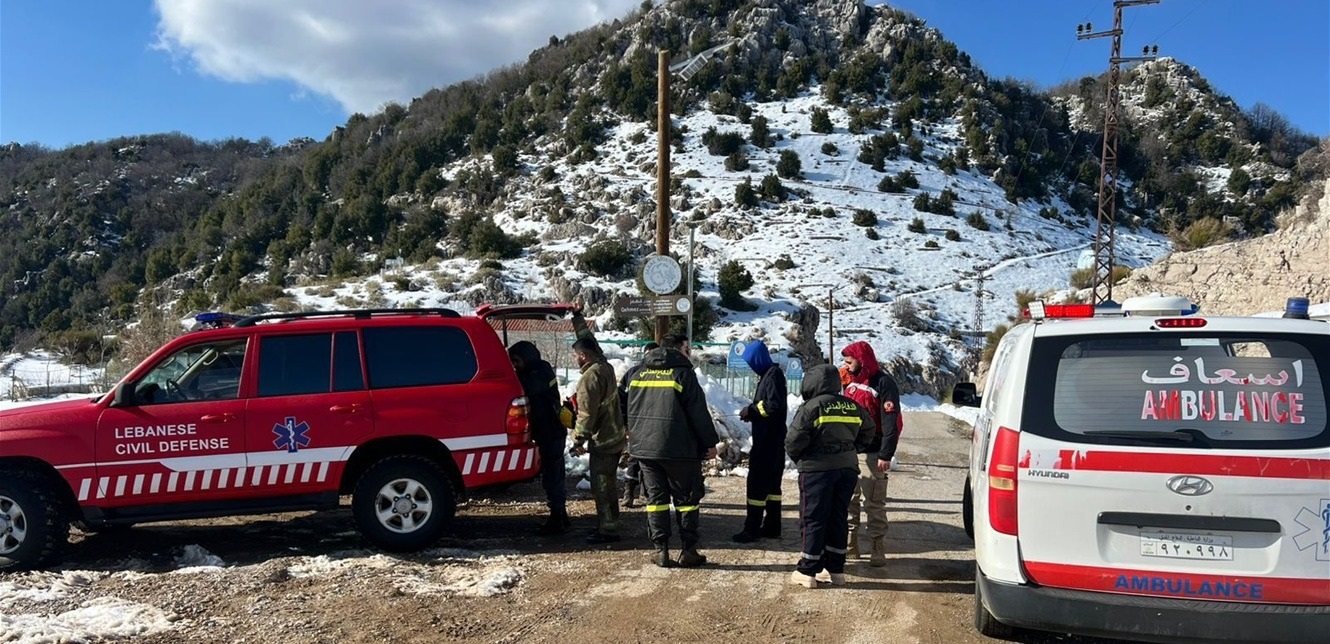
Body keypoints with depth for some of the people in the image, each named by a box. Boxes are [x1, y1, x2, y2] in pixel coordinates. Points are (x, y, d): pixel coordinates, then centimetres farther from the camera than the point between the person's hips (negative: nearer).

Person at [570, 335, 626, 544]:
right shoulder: (606, 369, 9)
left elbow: (587, 412, -22)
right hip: (615, 436, 10)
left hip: (603, 441, -10)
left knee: (602, 487, -3)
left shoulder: (590, 376, -19)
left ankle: (608, 530, 1)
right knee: (606, 485, 18)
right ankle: (606, 525, 27)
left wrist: (579, 439, -18)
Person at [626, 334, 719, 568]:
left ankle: (661, 550, 7)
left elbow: (631, 411, 17)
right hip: (678, 449, -5)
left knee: (656, 497, 9)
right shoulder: (683, 373, -8)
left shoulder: (639, 375, 11)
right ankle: (688, 550, 6)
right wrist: (710, 442, -2)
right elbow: (699, 413, -9)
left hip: (644, 447, 5)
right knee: (687, 498, 6)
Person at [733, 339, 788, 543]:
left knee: (757, 482, -6)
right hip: (770, 440, 10)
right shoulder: (767, 375, 15)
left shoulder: (773, 375, -14)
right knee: (771, 483, 13)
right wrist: (752, 413, 3)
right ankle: (771, 527, 20)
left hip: (768, 441, -10)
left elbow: (774, 405, -24)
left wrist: (751, 410, -13)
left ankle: (751, 529, -3)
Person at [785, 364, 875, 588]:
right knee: (839, 518, 13)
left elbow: (794, 440, -15)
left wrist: (797, 457, 4)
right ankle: (835, 569, 18)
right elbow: (867, 433, 16)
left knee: (813, 519, 1)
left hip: (817, 468, -5)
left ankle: (807, 571, 5)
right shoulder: (853, 407, 8)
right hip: (847, 468, 6)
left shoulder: (811, 407, -11)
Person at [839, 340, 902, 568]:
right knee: (848, 501, 11)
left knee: (874, 504, -2)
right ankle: (850, 545, 20)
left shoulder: (883, 383, -10)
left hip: (871, 455, -7)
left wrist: (886, 455, -19)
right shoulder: (852, 382, 14)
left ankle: (878, 547, 7)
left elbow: (891, 422, -15)